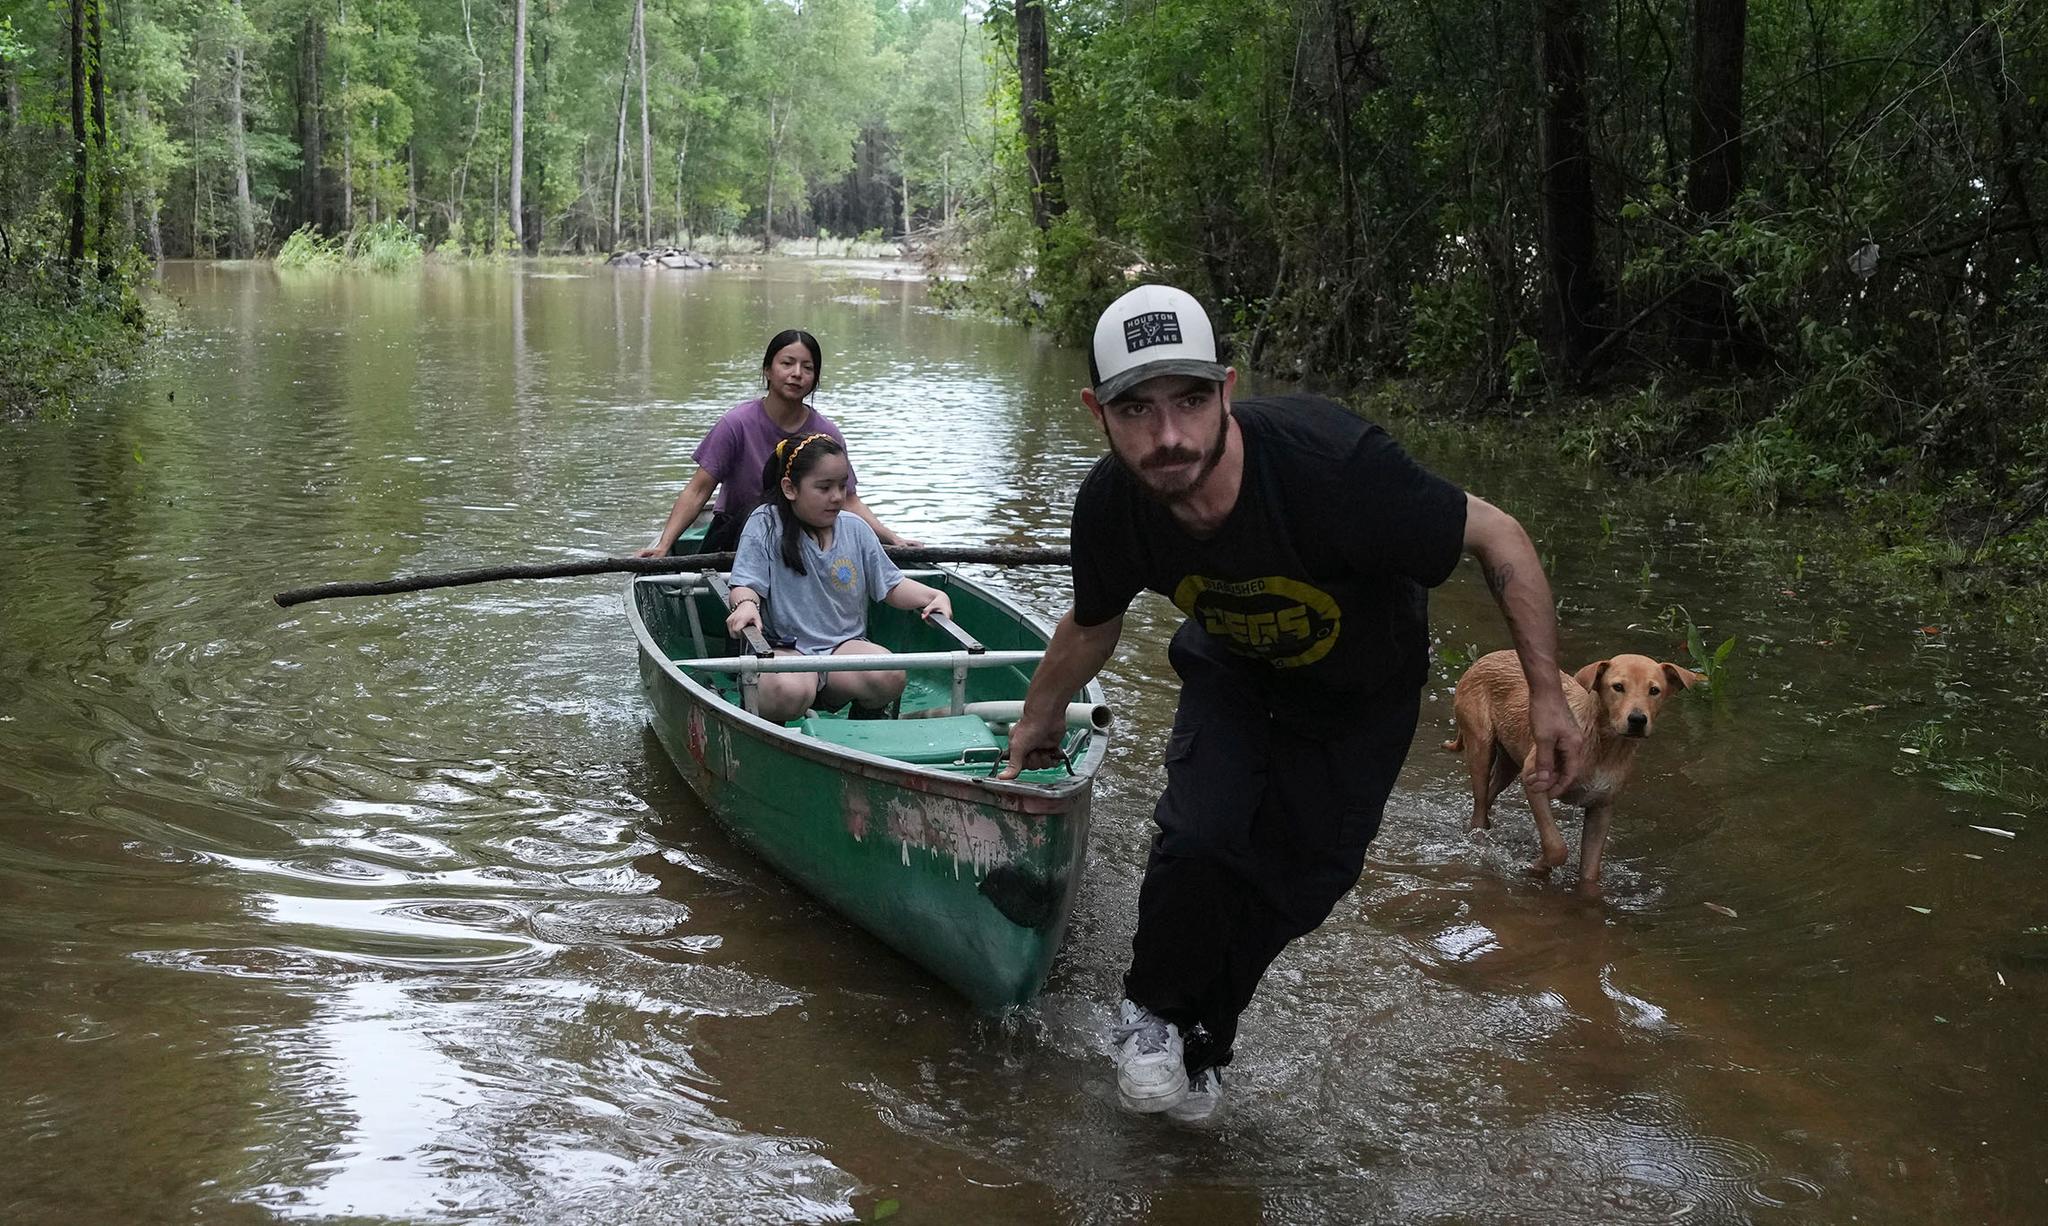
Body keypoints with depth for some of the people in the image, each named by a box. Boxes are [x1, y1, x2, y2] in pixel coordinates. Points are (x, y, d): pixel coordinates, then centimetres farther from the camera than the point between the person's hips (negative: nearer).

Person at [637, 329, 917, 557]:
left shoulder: (827, 433, -4)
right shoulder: (738, 423, -13)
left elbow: (849, 502, 1)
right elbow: (698, 491, -13)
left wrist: (893, 539, -13)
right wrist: (664, 545, -25)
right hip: (732, 536, -3)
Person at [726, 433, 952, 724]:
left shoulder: (855, 528, 11)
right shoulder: (765, 524, 0)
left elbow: (891, 585, 14)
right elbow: (746, 584, -6)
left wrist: (934, 596, -4)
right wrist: (746, 604, -30)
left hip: (844, 645, 4)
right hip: (782, 648, -4)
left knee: (889, 677, -28)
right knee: (789, 691, -37)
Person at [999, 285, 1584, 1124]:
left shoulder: (1331, 465, -43)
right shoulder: (1110, 507, -28)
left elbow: (1498, 537, -27)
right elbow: (1092, 627, -3)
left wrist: (1546, 694, -26)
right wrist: (1040, 719, 13)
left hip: (1361, 689, -1)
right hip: (1233, 671, 1)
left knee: (1296, 881, 3)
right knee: (1199, 839, -20)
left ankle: (1198, 1043, 30)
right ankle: (1153, 1009, 10)